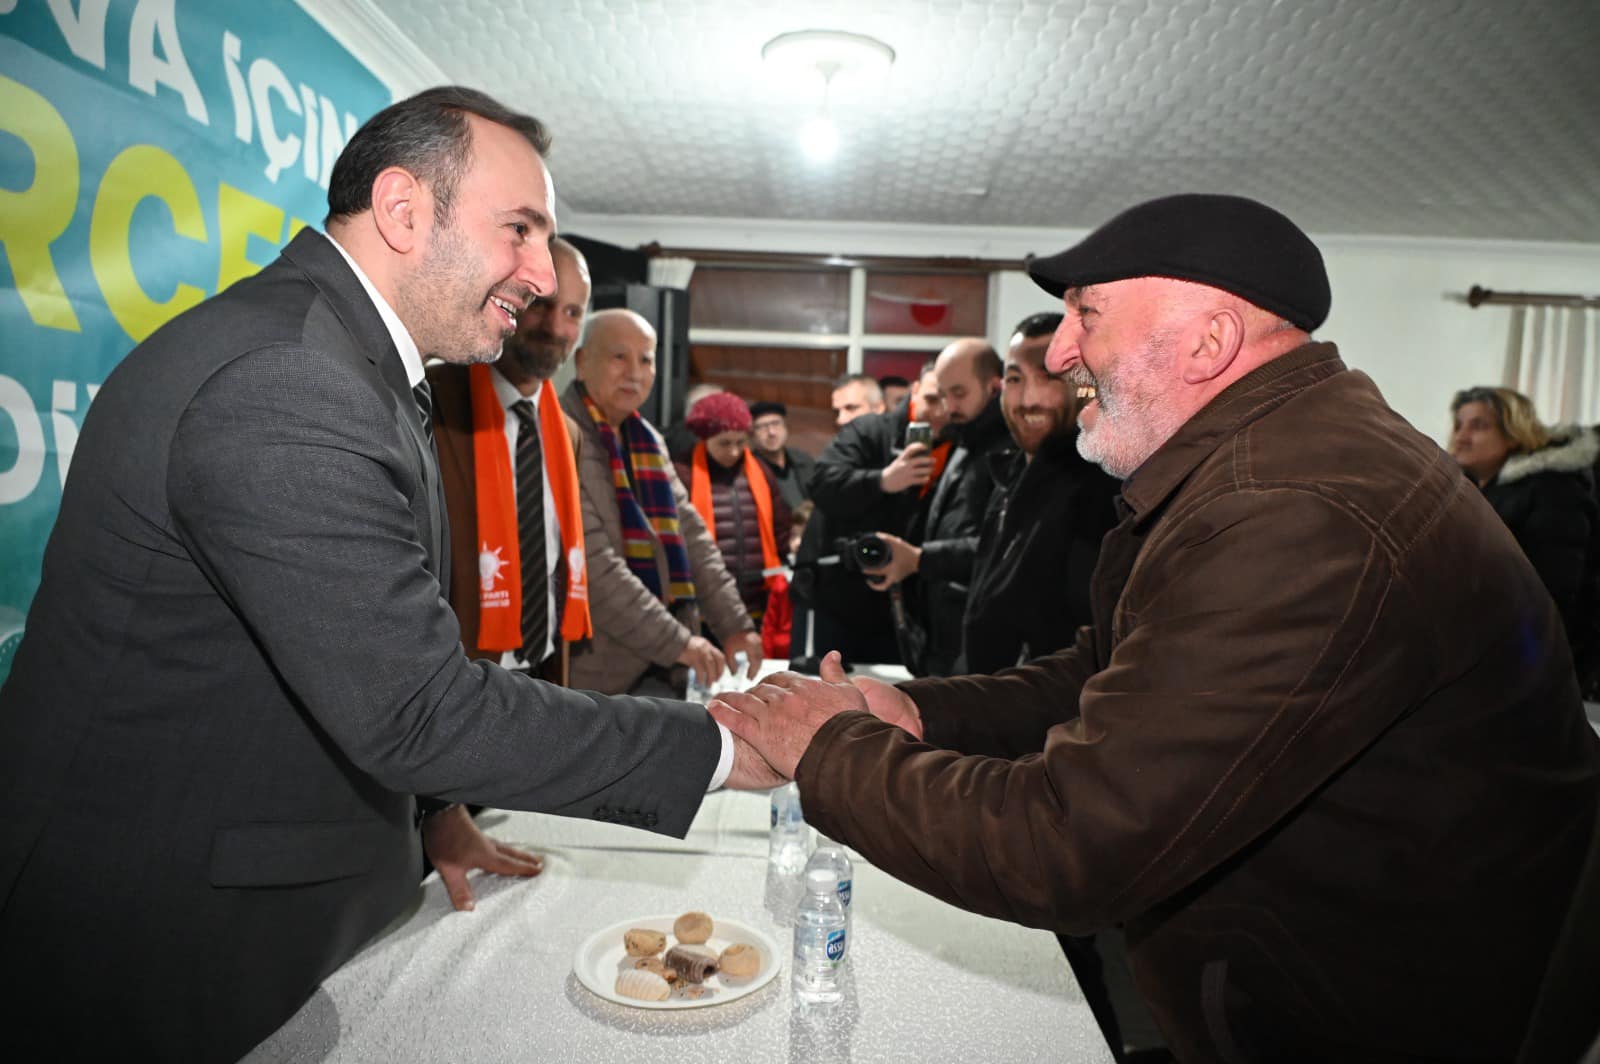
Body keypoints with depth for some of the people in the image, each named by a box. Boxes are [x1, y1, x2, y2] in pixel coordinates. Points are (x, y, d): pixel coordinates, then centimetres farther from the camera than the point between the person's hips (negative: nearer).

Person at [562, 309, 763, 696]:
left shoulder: (647, 438, 13)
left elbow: (691, 535, 11)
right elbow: (592, 564, -20)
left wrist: (735, 625, 4)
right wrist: (676, 641, -19)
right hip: (594, 670, -7)